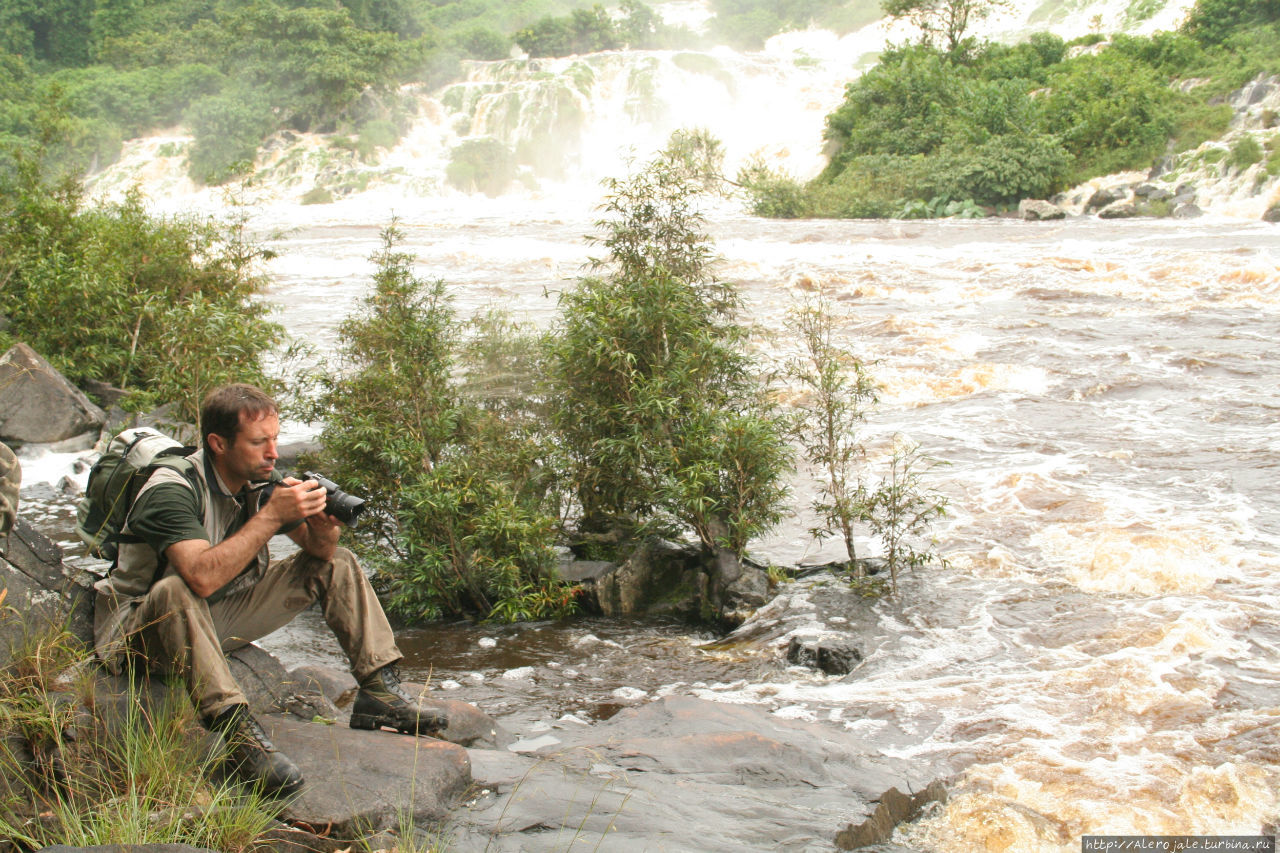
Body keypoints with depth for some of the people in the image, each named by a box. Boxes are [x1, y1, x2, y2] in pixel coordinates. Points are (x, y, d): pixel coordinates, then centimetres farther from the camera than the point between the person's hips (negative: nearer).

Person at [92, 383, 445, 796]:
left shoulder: (262, 480, -6)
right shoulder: (171, 491, -26)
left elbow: (319, 553, -2)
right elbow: (202, 577, -41)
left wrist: (323, 528, -25)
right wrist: (272, 515, -37)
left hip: (219, 620, 7)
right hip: (139, 631, -7)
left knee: (338, 564, -1)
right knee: (176, 592, -41)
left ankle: (379, 691, -7)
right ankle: (236, 730, -44)